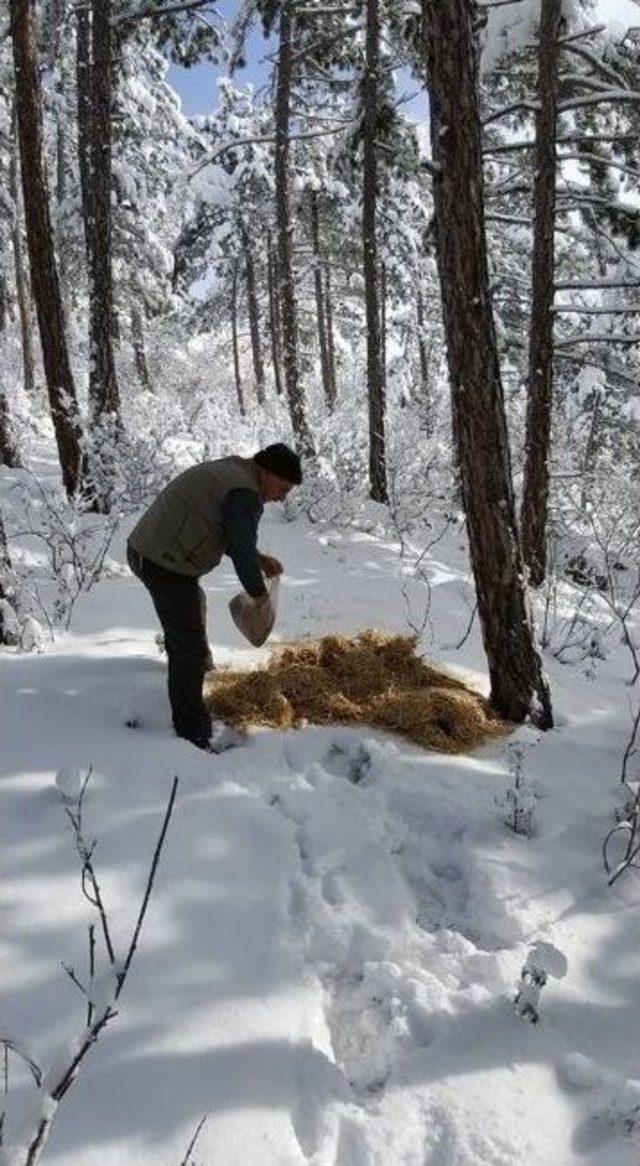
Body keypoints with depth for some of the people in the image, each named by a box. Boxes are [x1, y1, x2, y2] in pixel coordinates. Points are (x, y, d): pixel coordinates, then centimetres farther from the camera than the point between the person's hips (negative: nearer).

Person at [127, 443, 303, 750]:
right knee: (189, 647, -7)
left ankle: (203, 667, 59)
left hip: (144, 550, 11)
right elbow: (242, 552, -19)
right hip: (165, 565, -11)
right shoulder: (244, 494, -18)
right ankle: (193, 735, -1)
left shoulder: (227, 472, 14)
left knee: (194, 605, 34)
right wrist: (259, 593, -3)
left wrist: (260, 559, 15)